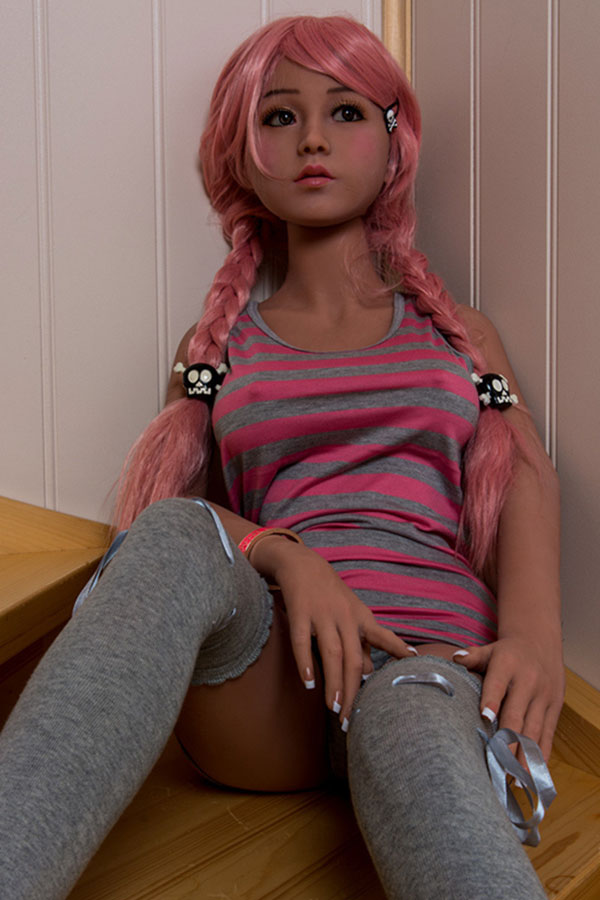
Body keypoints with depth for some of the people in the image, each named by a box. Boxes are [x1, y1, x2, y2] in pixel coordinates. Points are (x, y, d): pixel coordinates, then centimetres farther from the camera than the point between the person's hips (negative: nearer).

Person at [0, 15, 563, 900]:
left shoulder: (460, 332, 24)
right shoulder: (219, 345, 23)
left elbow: (526, 476, 7)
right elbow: (167, 501, 8)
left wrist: (534, 633, -15)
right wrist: (289, 557, -15)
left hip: (429, 645, 0)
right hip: (266, 664, 0)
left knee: (410, 725, -38)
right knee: (177, 538, -34)